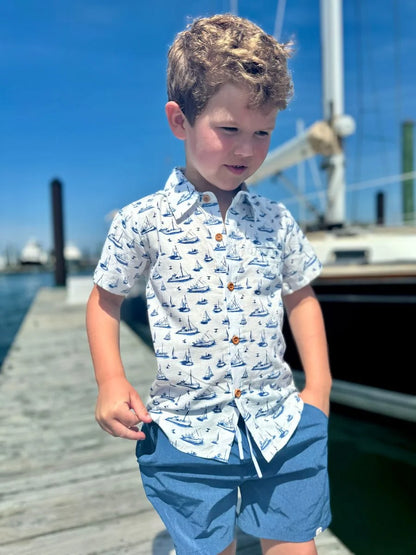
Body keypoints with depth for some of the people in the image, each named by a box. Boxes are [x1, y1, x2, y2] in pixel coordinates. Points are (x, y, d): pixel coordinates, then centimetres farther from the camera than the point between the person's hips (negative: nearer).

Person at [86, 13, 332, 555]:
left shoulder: (275, 220, 0)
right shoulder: (143, 221, -8)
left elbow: (301, 297, 12)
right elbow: (104, 301, 4)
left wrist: (319, 384, 6)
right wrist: (111, 381, -6)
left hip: (281, 424, 3)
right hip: (187, 433, -2)